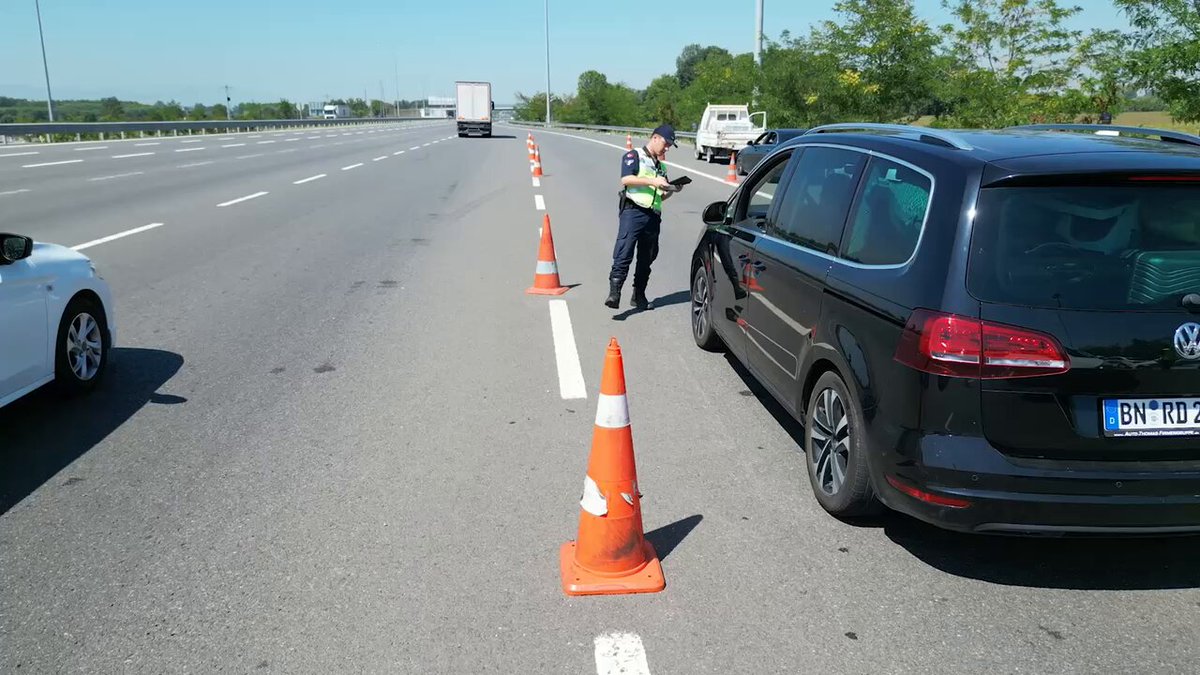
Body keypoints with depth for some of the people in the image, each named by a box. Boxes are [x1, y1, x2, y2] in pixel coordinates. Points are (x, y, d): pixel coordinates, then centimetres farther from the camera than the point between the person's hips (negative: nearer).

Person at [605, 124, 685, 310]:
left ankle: (639, 295, 16)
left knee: (646, 258, 8)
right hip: (633, 211, -7)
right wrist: (652, 181, -15)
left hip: (653, 216, 7)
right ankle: (614, 292, -23)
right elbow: (626, 179, -12)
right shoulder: (634, 156, 6)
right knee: (624, 253, -17)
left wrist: (671, 190, 10)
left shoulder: (661, 166, 27)